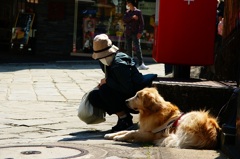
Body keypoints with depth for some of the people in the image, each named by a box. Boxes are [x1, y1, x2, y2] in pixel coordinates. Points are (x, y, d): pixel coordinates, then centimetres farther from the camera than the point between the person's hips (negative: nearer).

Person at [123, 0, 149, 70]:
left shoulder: (138, 12, 0)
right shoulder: (127, 12, 15)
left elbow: (141, 23, -5)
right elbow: (124, 19, -2)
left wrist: (140, 32, -14)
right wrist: (132, 17, -15)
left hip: (135, 33, -5)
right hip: (127, 33, 5)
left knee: (137, 48, -13)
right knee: (128, 49, 6)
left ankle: (141, 64, -18)